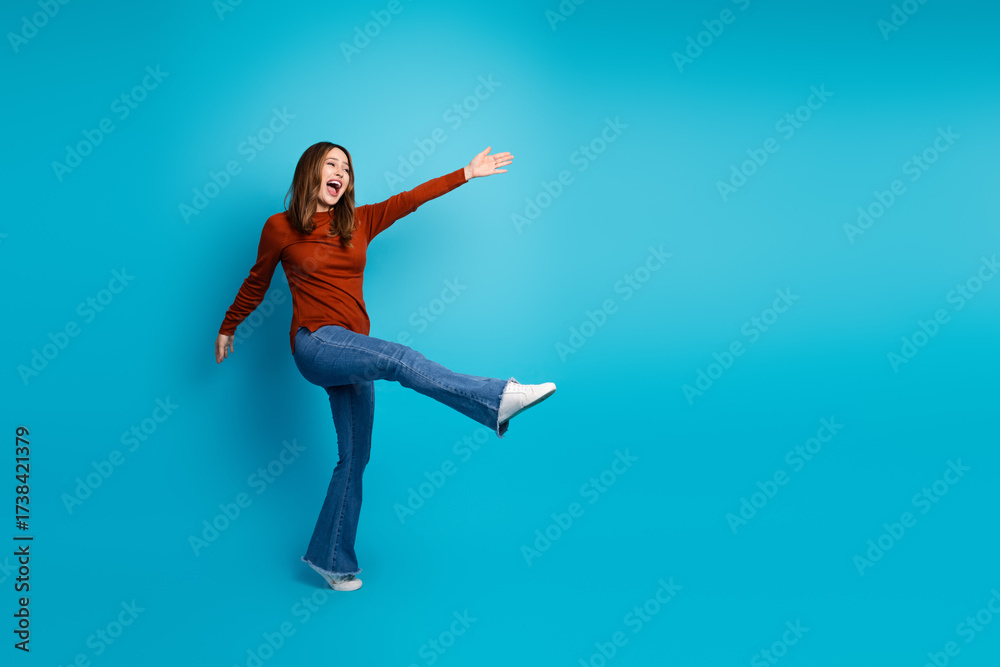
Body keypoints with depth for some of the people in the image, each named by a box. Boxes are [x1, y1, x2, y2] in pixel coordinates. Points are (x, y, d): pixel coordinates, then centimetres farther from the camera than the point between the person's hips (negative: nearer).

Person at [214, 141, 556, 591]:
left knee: (354, 458, 4)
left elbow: (410, 199, 8)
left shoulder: (359, 223, 13)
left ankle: (330, 559, 14)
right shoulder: (280, 227, 4)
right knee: (398, 358, -31)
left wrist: (467, 173, 4)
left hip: (352, 355, 6)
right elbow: (255, 285, 16)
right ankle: (498, 399, -40)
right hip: (315, 343, -5)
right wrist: (227, 328, 27)